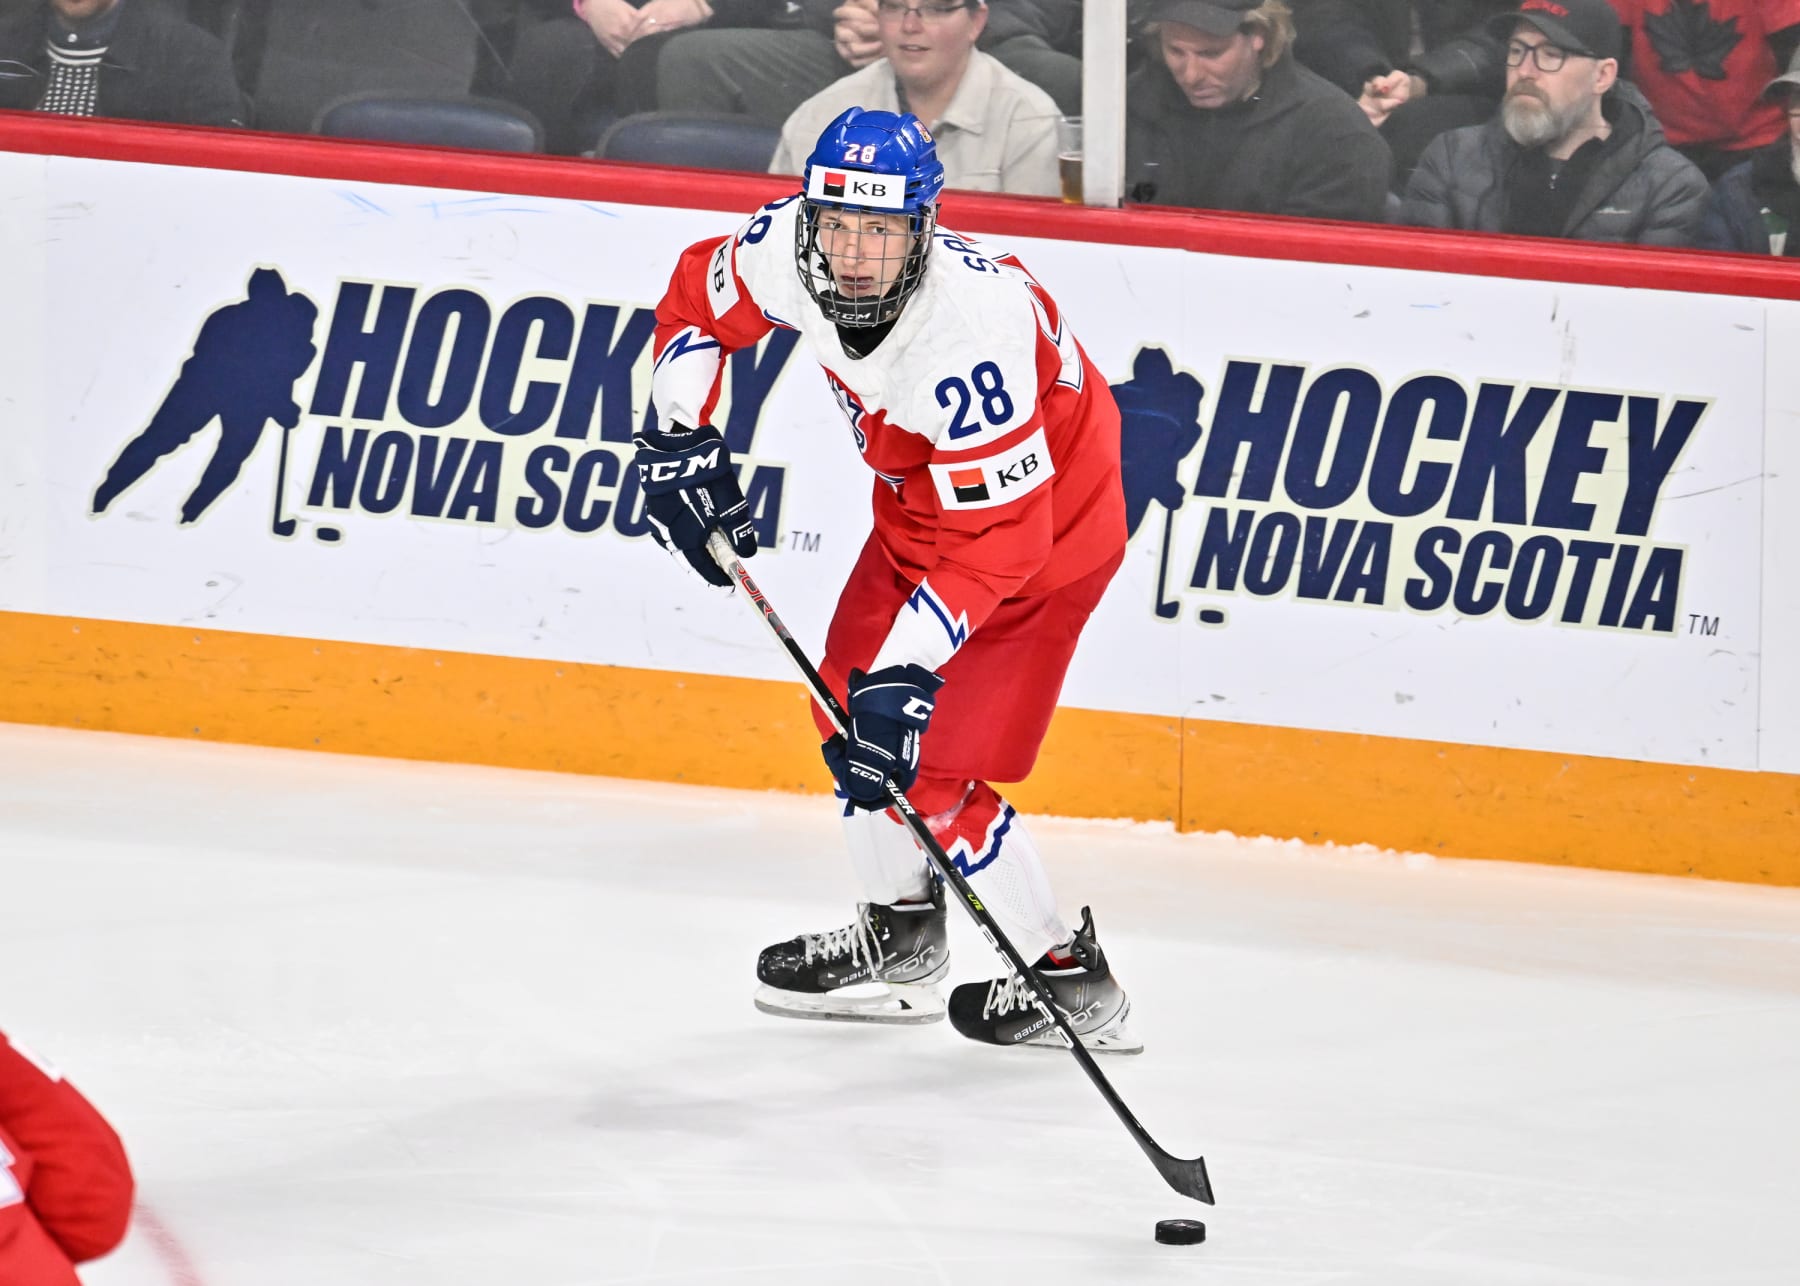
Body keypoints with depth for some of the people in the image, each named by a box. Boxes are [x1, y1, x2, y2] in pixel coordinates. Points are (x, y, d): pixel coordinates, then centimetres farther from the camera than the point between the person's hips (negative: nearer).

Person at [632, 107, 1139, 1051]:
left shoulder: (971, 329, -40)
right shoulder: (787, 249, -20)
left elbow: (998, 540, -38)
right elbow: (698, 300, 5)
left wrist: (908, 669, -43)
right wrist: (677, 435, -5)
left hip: (1046, 519, -8)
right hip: (921, 503, 8)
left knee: (926, 769, -11)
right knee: (848, 701, 17)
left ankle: (1071, 981, 4)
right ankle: (902, 941, 37)